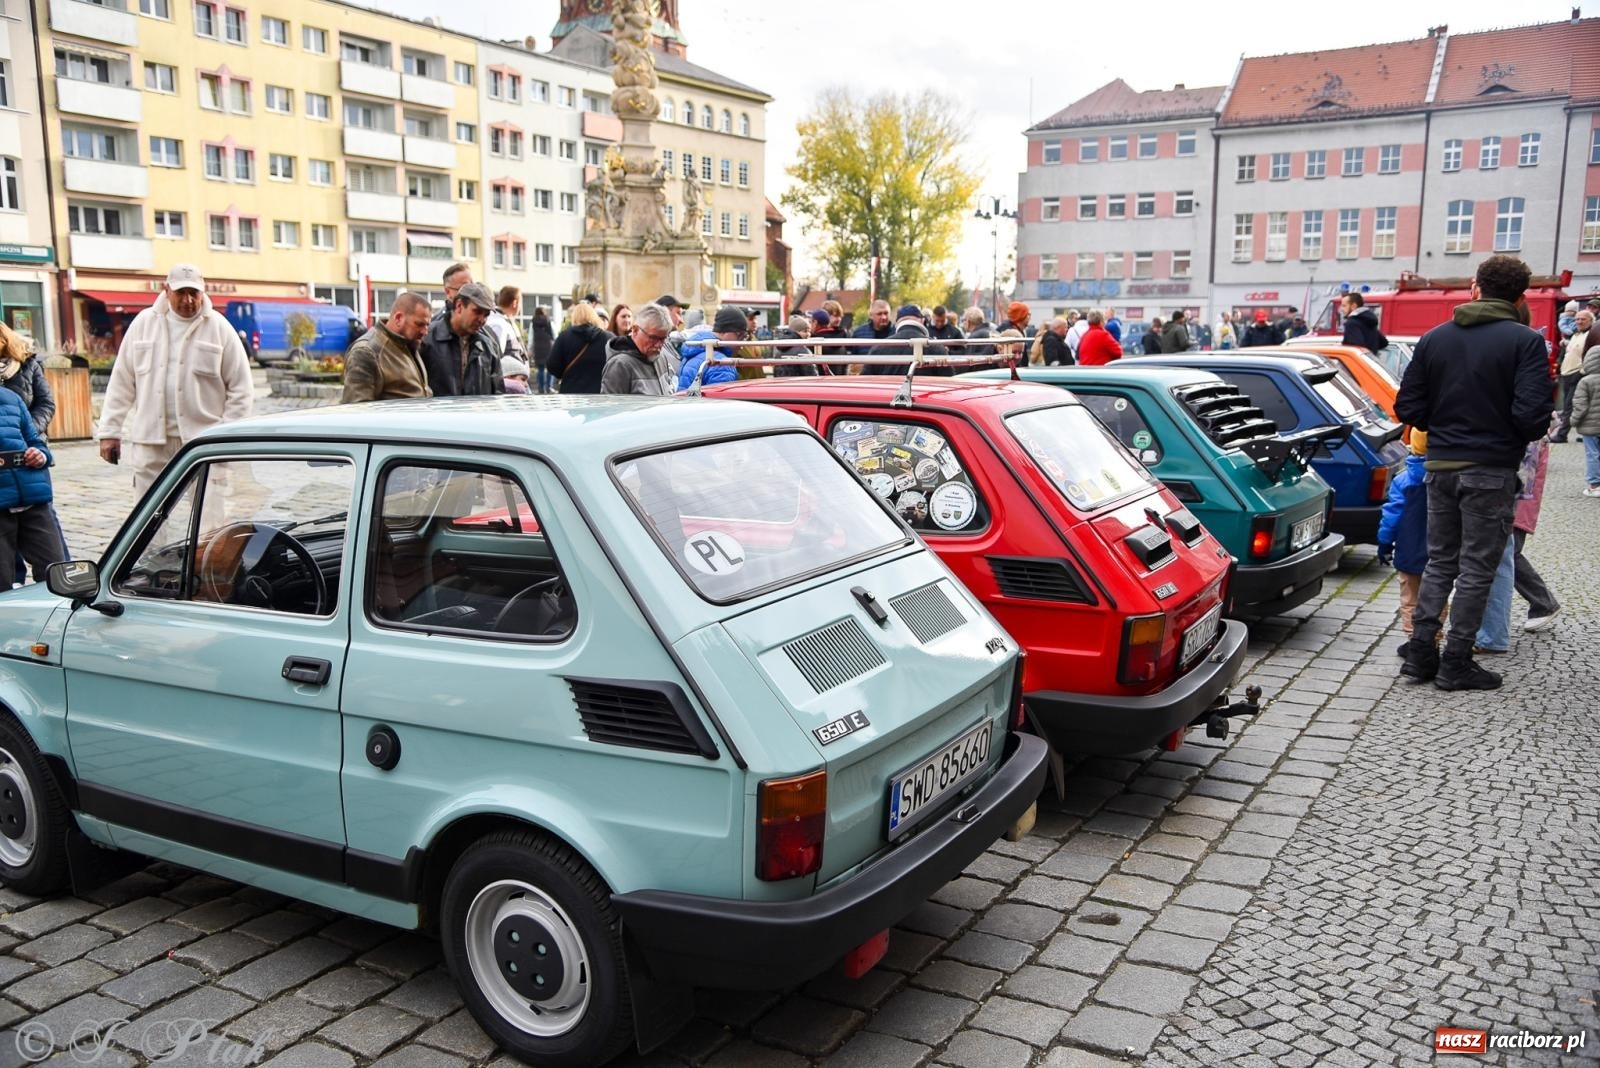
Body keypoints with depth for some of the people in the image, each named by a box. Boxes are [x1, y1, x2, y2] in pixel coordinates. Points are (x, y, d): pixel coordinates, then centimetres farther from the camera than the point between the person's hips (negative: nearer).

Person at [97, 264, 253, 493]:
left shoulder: (219, 328, 1)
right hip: (150, 440, 2)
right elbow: (121, 381, 11)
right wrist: (109, 431, 7)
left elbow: (241, 389, 1)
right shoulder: (144, 323, 8)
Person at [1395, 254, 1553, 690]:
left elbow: (1407, 407, 3)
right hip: (1491, 470, -4)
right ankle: (1456, 663, 9)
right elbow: (1532, 415, -18)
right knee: (1476, 568, 5)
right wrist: (1525, 436, 4)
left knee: (1439, 562, 16)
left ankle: (1421, 652, 15)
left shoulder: (1435, 338, 4)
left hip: (1440, 466, 4)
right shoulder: (1525, 342, -10)